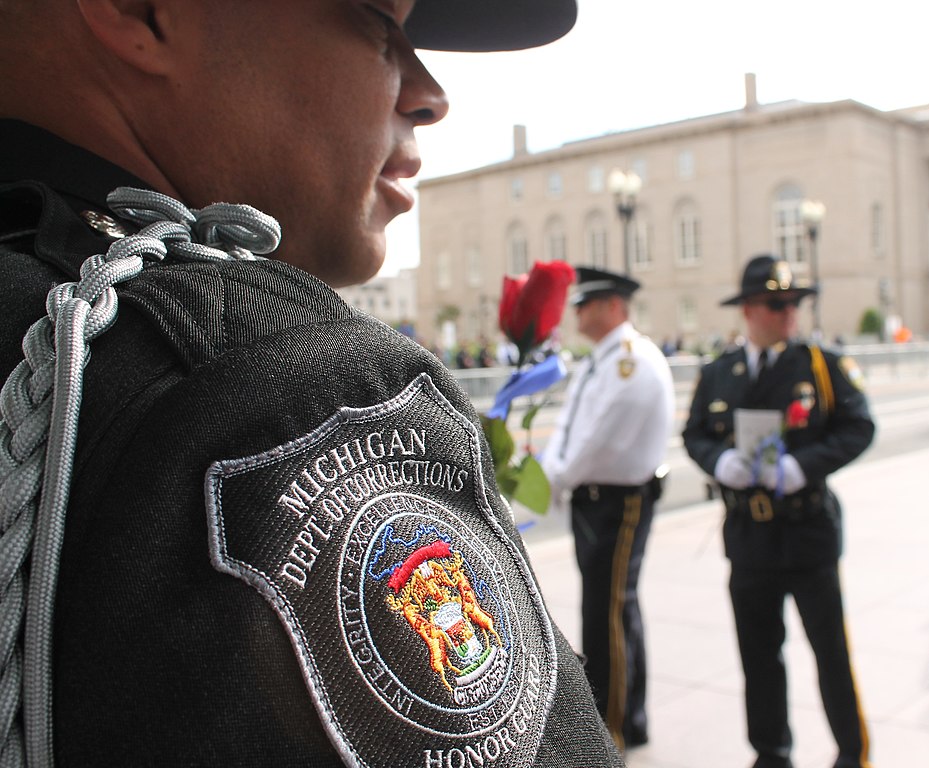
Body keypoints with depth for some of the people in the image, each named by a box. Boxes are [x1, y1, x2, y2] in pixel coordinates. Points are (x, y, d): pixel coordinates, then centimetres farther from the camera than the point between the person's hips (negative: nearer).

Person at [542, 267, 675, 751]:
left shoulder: (634, 361, -18)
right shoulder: (596, 363, 13)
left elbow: (600, 439, -22)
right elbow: (569, 426, 13)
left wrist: (554, 483, -14)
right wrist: (546, 475, -2)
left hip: (620, 502, -10)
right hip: (591, 499, 10)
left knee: (609, 613, -2)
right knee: (613, 608, 19)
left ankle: (615, 727, 13)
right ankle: (625, 715, 35)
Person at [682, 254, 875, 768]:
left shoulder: (823, 366, -4)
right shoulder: (716, 375, 4)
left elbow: (857, 428, -6)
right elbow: (694, 435, 10)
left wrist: (804, 465, -20)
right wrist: (719, 461, -12)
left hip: (809, 533, -2)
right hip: (747, 536, 3)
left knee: (831, 650, 8)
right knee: (758, 653, 13)